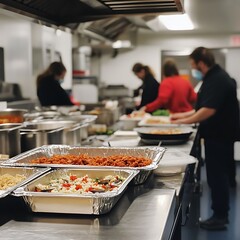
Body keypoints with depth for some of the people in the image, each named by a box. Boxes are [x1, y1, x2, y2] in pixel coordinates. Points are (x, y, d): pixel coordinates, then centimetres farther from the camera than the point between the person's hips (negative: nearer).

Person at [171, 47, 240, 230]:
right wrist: (184, 116, 16)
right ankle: (221, 214, 27)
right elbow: (206, 107, 20)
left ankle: (220, 217, 8)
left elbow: (209, 110, -28)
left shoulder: (218, 81, -20)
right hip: (219, 134, 10)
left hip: (220, 136, -10)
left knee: (217, 176, -2)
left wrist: (185, 121, -18)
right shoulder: (216, 77, 13)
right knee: (219, 175, 16)